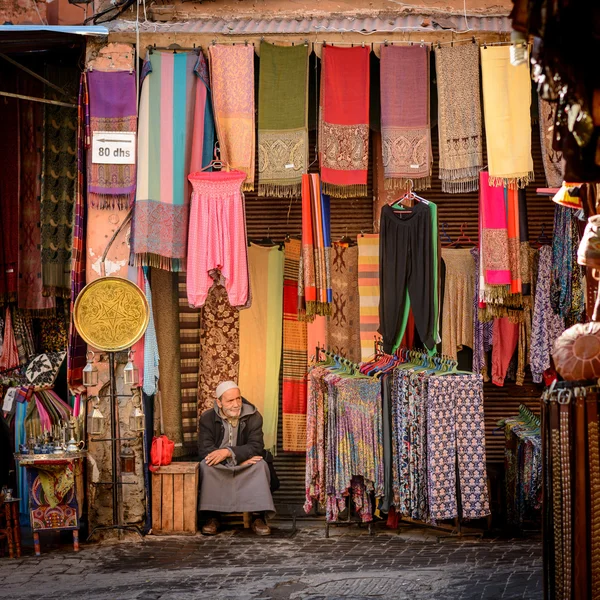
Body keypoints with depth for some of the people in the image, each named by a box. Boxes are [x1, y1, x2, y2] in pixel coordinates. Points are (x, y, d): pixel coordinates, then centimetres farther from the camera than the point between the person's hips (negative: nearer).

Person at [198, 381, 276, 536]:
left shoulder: (254, 417, -5)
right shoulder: (207, 418, -5)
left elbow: (256, 447, -17)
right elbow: (204, 450, -17)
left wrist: (228, 452, -33)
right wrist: (241, 457, -26)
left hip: (245, 470, 0)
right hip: (219, 470, 0)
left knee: (261, 465, -29)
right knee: (206, 465, -31)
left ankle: (258, 517, -28)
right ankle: (211, 517, -26)